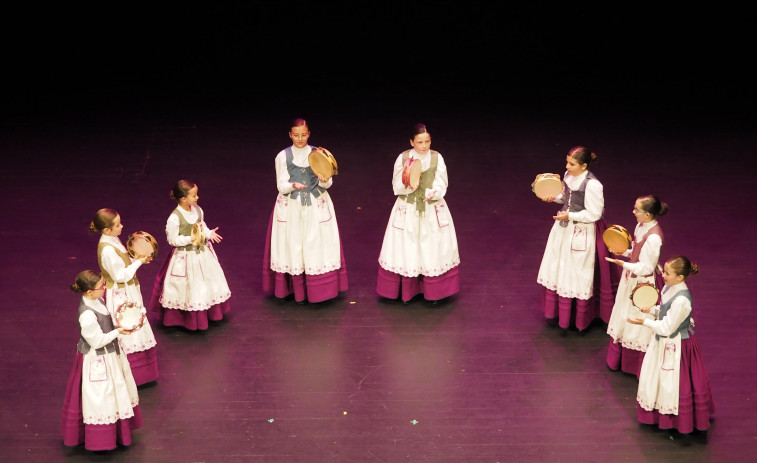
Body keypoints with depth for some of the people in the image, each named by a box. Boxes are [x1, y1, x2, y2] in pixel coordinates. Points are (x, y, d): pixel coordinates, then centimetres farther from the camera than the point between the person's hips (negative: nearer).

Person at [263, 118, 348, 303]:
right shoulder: (282, 156, -2)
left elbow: (328, 183, 0)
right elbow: (281, 186, -5)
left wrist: (324, 181, -23)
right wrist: (293, 186, -26)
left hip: (316, 206, 1)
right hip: (291, 207, -1)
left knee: (317, 244, 0)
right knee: (293, 245, 0)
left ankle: (319, 288, 9)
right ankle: (296, 288, 8)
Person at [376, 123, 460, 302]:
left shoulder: (437, 158, -4)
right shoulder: (402, 159, -5)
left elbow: (441, 185, -6)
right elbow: (397, 187, -5)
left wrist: (433, 193, -28)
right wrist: (408, 185, -26)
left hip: (433, 210, 0)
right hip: (408, 210, 0)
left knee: (433, 248, 5)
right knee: (407, 248, 4)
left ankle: (433, 291, 19)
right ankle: (407, 290, 18)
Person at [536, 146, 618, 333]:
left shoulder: (592, 185, -26)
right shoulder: (568, 176, -2)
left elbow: (594, 214, -22)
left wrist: (570, 216, -22)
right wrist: (554, 197, -3)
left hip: (583, 233, -8)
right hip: (565, 228, 8)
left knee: (580, 274, 4)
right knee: (559, 269, 18)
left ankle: (582, 320, 20)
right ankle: (560, 312, 36)